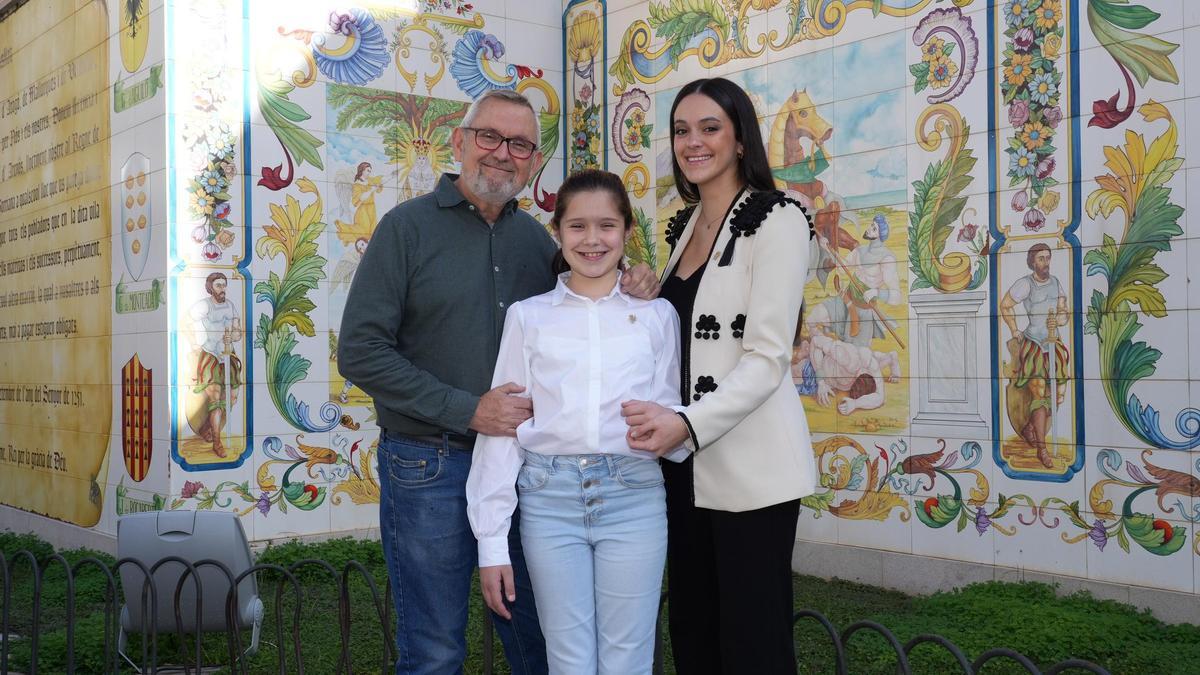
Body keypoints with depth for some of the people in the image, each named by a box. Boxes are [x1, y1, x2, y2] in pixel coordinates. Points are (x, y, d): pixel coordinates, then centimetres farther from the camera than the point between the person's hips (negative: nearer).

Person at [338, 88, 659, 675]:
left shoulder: (534, 238, 9)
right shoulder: (408, 226, -6)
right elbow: (360, 353, -12)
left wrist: (631, 293, -4)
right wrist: (468, 410, -17)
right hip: (429, 467, -5)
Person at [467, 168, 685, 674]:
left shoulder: (657, 314, 9)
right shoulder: (528, 316, 7)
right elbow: (502, 424, 5)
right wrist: (492, 541, 2)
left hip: (633, 496, 0)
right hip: (549, 498, 0)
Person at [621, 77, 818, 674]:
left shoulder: (776, 221, -8)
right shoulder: (684, 227, 14)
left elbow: (768, 357, -16)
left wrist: (687, 423, -26)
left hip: (749, 465, -7)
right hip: (686, 465, 7)